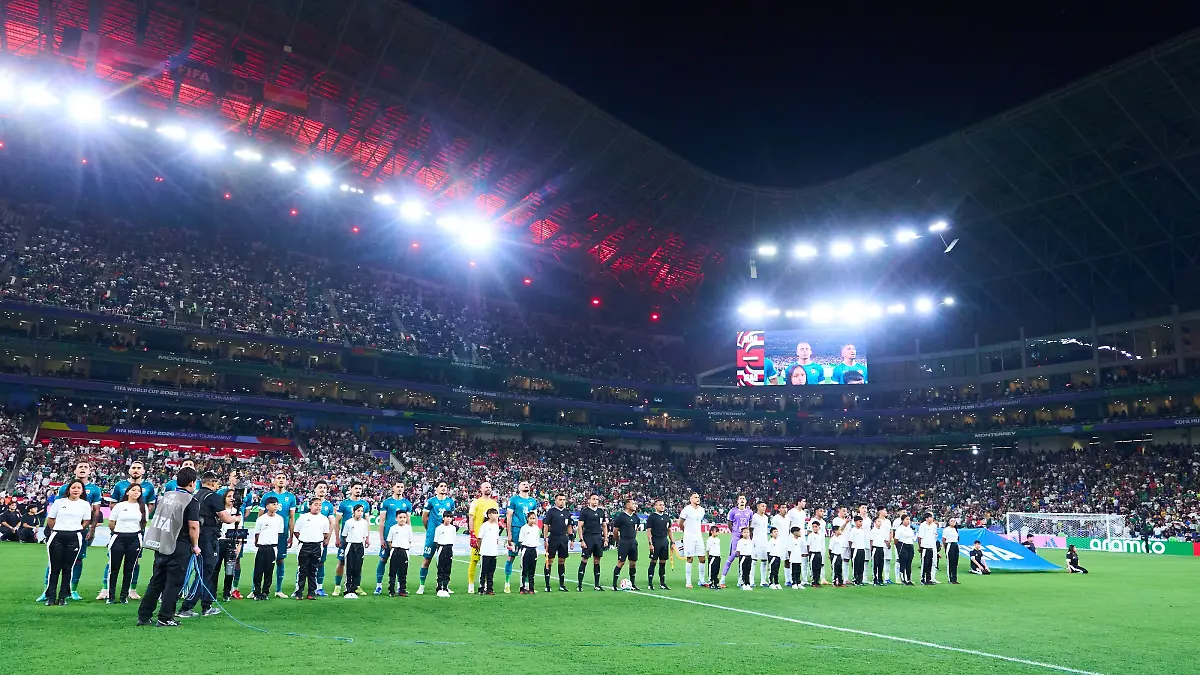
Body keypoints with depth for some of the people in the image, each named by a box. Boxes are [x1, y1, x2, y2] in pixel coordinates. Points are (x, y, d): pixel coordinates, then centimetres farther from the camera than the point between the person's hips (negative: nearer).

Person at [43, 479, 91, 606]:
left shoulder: (85, 504, 7)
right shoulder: (59, 502, 6)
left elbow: (86, 522, 9)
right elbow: (50, 519, 10)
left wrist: (75, 530, 5)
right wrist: (58, 531, 10)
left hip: (74, 538, 0)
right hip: (57, 537, 0)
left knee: (68, 568, 3)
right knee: (55, 568, 2)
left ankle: (63, 597, 9)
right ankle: (51, 597, 9)